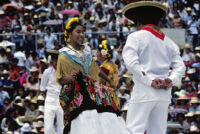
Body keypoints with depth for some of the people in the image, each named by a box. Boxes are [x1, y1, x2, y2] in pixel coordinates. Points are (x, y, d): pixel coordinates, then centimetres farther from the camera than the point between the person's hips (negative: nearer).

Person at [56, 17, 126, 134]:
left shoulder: (86, 50, 14)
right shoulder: (64, 56, -4)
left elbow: (96, 69, 28)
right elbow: (60, 79, -3)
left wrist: (109, 81, 36)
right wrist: (70, 77, -25)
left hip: (94, 92, 6)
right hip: (78, 97, -6)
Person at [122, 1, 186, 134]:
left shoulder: (135, 37, 0)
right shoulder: (168, 41, 17)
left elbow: (132, 63, -14)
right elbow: (180, 66, 12)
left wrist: (150, 80, -14)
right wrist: (171, 80, -2)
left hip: (144, 93, -6)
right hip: (165, 94, 6)